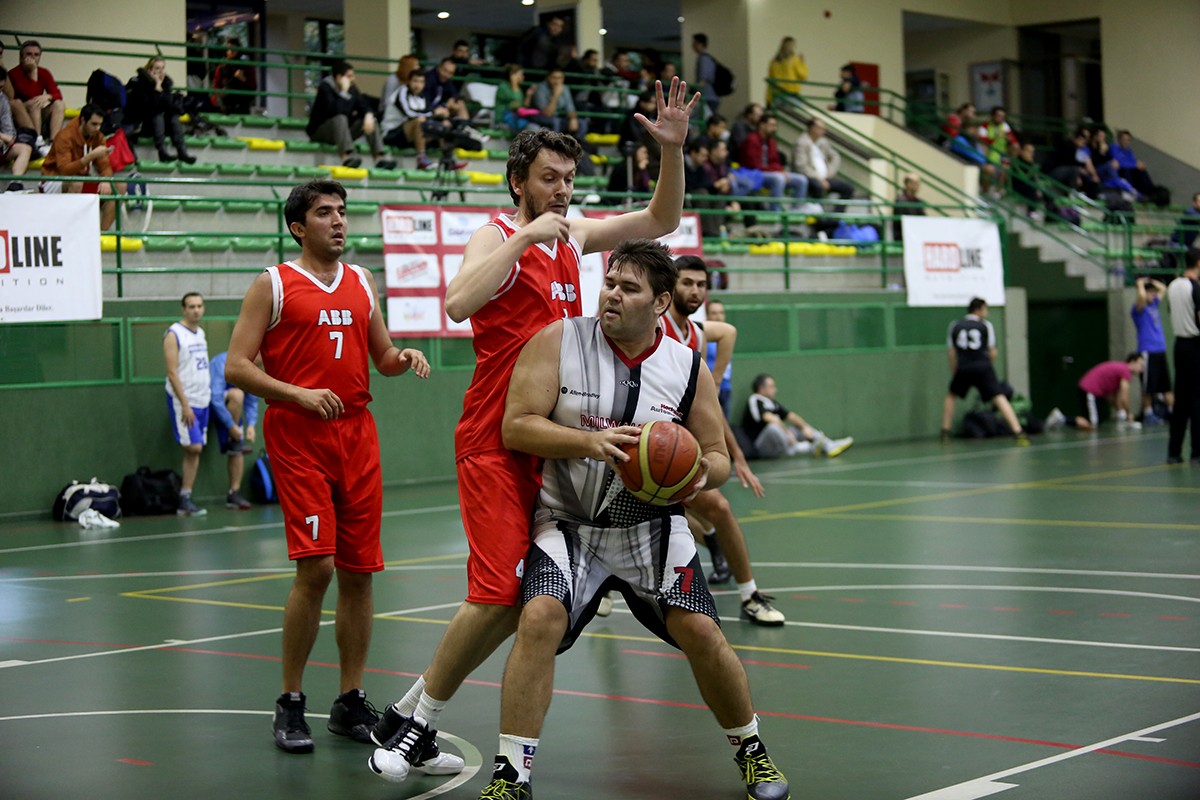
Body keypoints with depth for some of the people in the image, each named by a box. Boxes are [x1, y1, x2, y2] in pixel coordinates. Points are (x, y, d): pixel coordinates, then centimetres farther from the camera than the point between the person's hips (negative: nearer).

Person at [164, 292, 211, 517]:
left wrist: (208, 394, 13)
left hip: (202, 400, 7)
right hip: (183, 401, -7)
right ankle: (185, 500, -7)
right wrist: (185, 404, -19)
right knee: (194, 447, -15)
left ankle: (185, 501, 9)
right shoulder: (174, 335, -9)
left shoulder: (201, 334, 14)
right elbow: (172, 372, -15)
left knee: (194, 451, 6)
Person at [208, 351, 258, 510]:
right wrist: (231, 426, -29)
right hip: (208, 402, -6)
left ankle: (234, 493, 1)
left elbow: (252, 401, -2)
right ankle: (234, 442, -21)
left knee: (237, 450, -7)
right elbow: (216, 399, -30)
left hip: (229, 408, 6)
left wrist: (251, 424, -19)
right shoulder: (222, 364, -26)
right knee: (237, 394, -33)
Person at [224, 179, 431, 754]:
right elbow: (236, 367, -6)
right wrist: (298, 393, -19)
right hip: (297, 436, -5)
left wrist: (404, 358, 0)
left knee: (358, 570, 5)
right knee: (315, 566, -14)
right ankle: (290, 704, 0)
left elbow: (382, 357, 23)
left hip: (357, 432, 5)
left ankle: (350, 702, 16)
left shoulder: (362, 283, 15)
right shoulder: (273, 285, -1)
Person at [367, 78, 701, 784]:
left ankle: (414, 712, 18)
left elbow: (660, 221, 19)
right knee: (498, 596, -13)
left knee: (528, 596, 6)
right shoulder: (498, 237, -8)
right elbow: (459, 303, -27)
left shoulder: (571, 236, 13)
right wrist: (527, 237, -23)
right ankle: (419, 722, 5)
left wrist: (673, 148, 4)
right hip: (495, 442, -7)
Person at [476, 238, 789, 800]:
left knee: (700, 631, -5)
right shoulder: (558, 342, -9)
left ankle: (751, 752, 22)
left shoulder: (688, 368, -2)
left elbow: (716, 454, 5)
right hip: (567, 523, -2)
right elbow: (515, 426, -15)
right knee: (540, 619, -24)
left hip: (651, 527, 2)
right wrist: (592, 443, -29)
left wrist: (702, 474, -20)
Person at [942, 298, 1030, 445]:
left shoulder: (955, 326, 11)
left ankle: (945, 432, 22)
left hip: (963, 368, 2)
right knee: (999, 398, -7)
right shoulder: (986, 325, 7)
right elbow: (992, 353, 6)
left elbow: (951, 352, 10)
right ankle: (1018, 431, -21)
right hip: (983, 368, -2)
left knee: (951, 395, 26)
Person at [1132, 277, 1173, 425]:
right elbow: (1141, 296, -30)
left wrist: (1150, 281, 16)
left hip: (1160, 350, 8)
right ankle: (1148, 414, 3)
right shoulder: (1139, 308, -8)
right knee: (1148, 387, -2)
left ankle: (1171, 412, 13)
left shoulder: (1154, 304, 15)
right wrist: (1140, 284, -13)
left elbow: (1163, 289, 28)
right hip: (1147, 352, -8)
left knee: (1166, 385, 9)